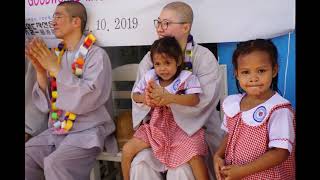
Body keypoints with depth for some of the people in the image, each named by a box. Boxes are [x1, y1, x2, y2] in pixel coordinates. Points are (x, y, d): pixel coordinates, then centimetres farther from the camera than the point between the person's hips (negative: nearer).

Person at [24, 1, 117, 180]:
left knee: (55, 164, -27)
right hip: (57, 130, 6)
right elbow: (44, 105, 8)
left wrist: (55, 68, -16)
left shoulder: (96, 55, -8)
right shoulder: (56, 55, 9)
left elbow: (86, 100, -21)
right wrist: (41, 71, -8)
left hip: (87, 131, -6)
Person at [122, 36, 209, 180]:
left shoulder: (186, 78, -7)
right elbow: (135, 95, 13)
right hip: (156, 127, 4)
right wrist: (144, 98, -11)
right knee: (127, 150, -5)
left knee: (195, 156, -26)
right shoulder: (150, 77, 5)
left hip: (180, 127, -4)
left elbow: (194, 100, -22)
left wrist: (171, 98, -35)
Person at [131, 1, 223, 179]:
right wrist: (148, 98, -27)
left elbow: (205, 99, -20)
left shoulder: (204, 57, -7)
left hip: (196, 130, -3)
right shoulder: (151, 57, 6)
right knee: (140, 165, -18)